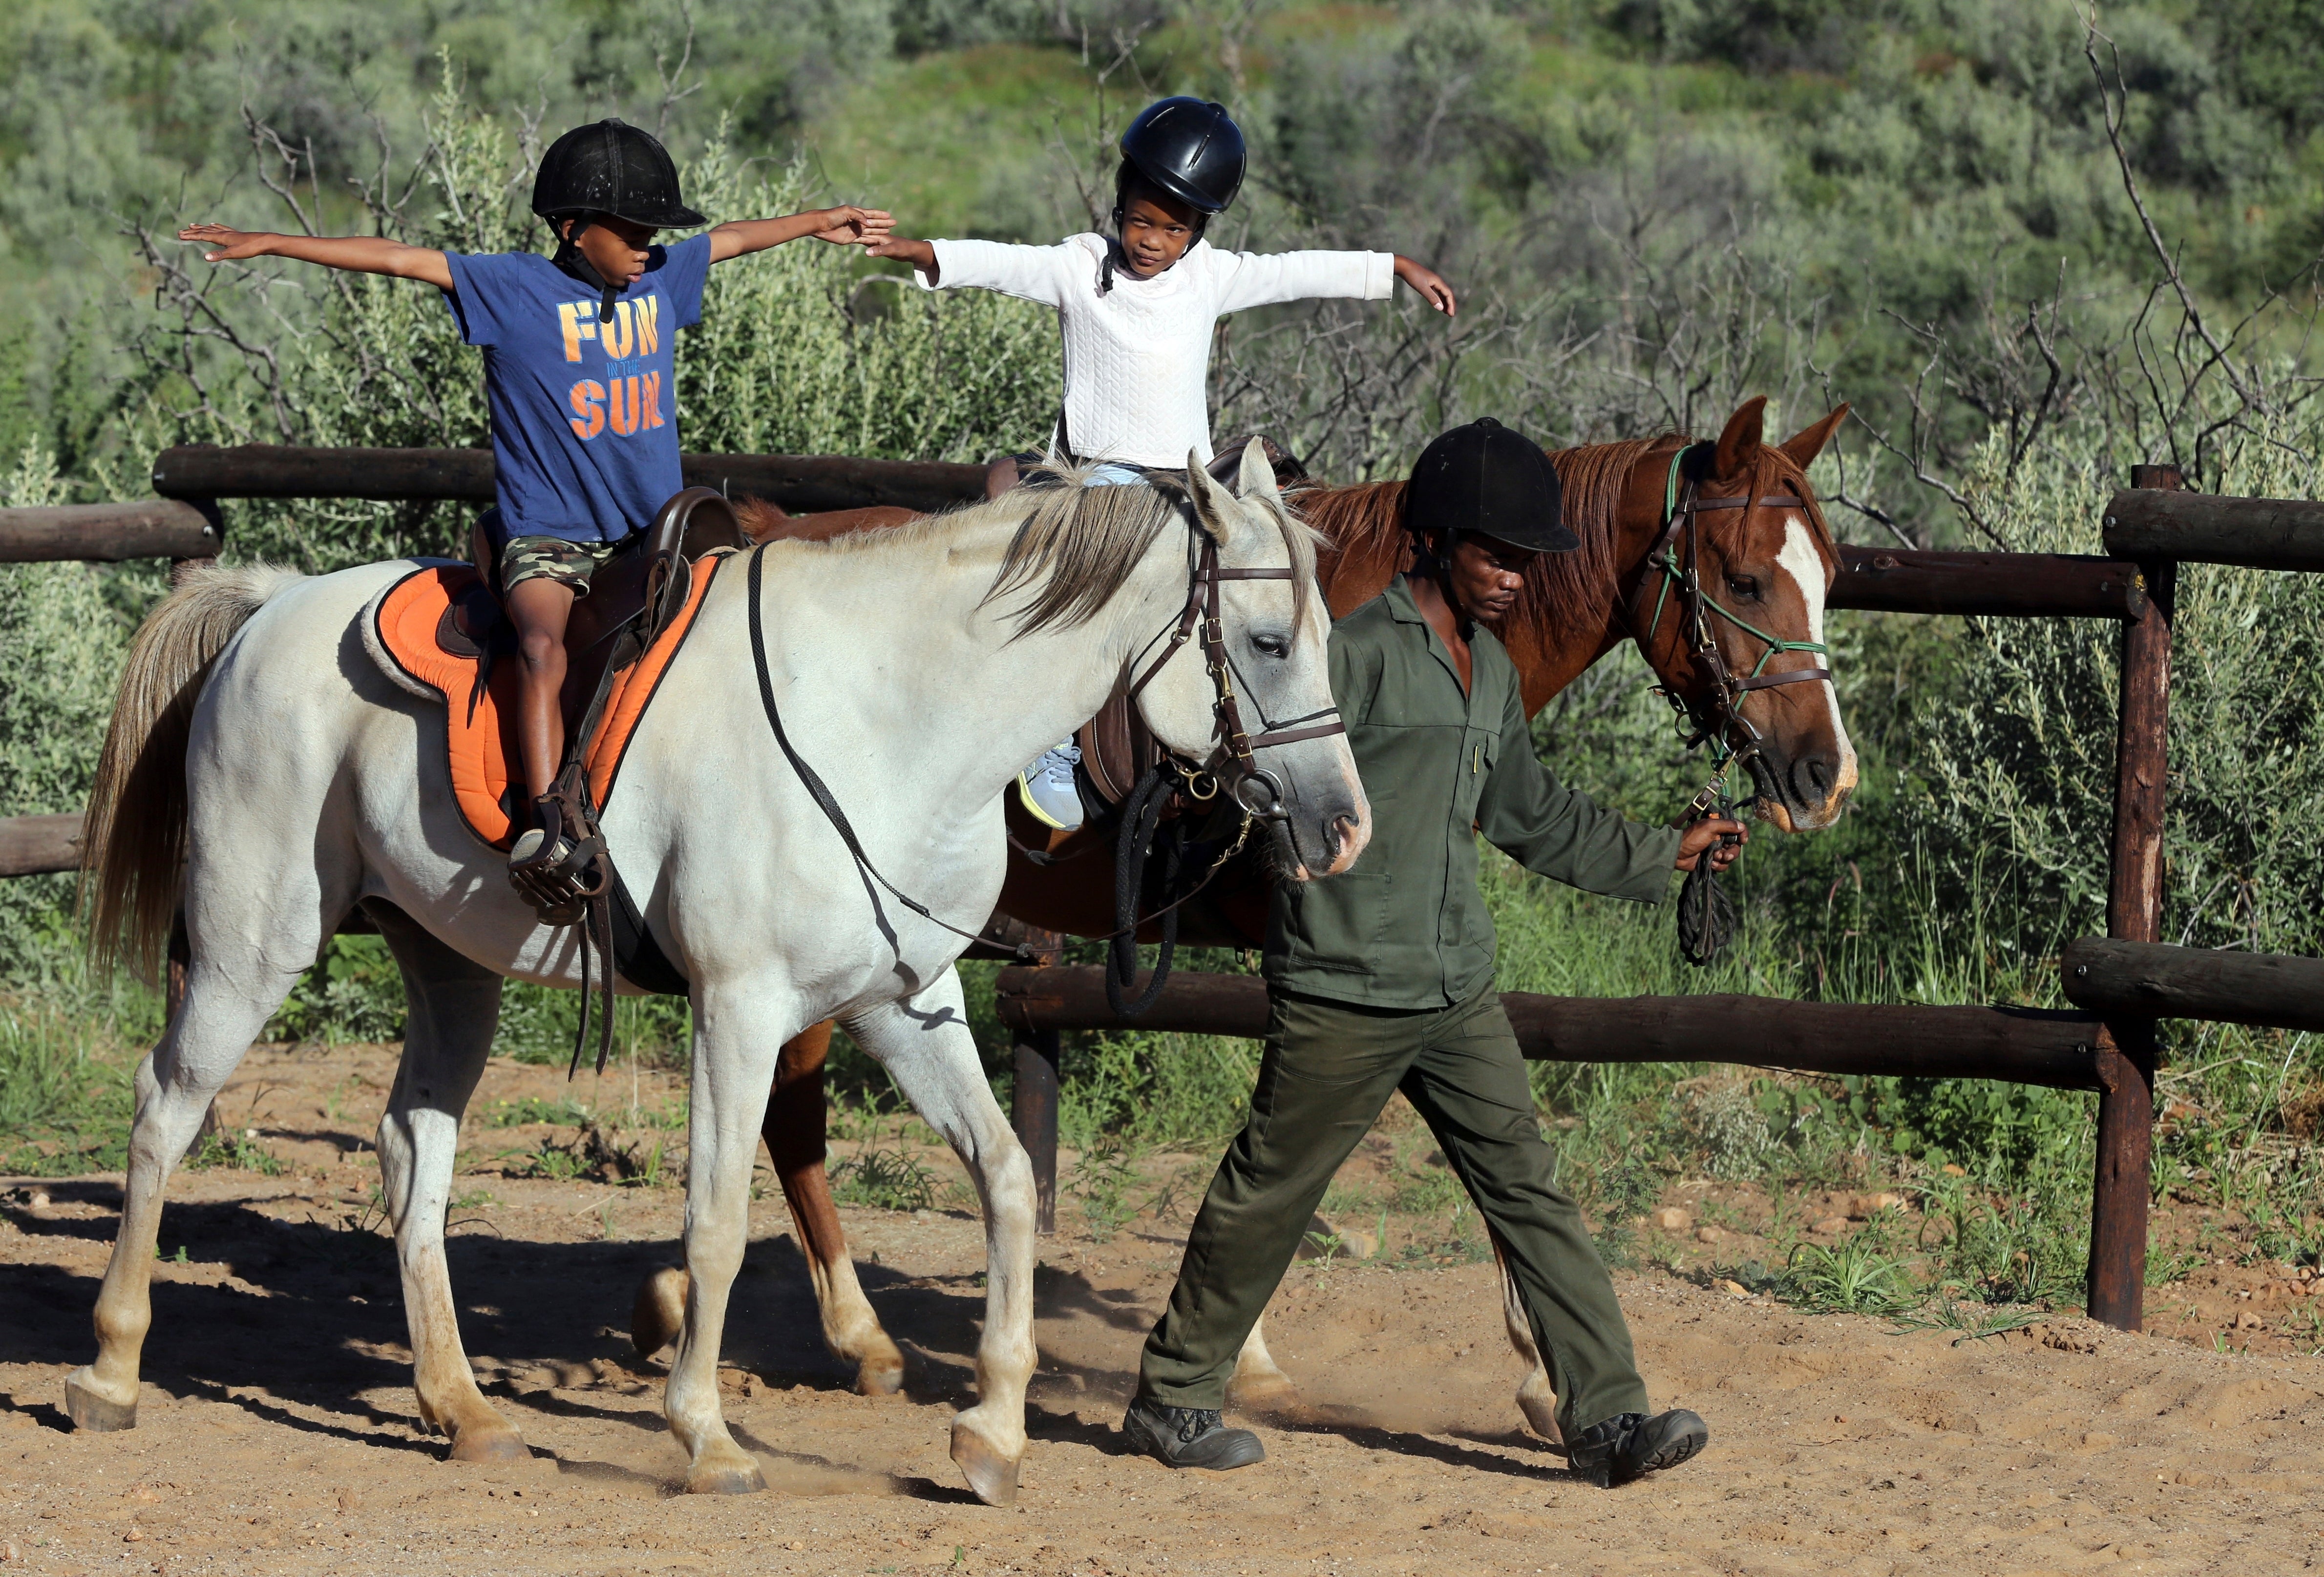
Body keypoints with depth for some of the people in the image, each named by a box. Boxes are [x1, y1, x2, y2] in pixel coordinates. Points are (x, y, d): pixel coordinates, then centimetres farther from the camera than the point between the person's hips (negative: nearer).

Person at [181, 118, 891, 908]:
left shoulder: (663, 278, 8)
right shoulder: (513, 289, -6)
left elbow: (734, 238, 26)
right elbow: (400, 258, -10)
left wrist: (820, 222, 42)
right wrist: (271, 244, -12)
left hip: (651, 535, 6)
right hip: (545, 540, -6)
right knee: (546, 648, -30)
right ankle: (545, 823, -35)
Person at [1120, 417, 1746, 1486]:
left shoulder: (1490, 671, 14)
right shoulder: (1358, 653, -13)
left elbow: (1530, 818, 27)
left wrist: (1662, 855, 29)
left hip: (1458, 994, 7)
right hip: (1343, 996, -7)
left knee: (1527, 1187, 1)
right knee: (1268, 1196, 5)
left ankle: (1606, 1419, 0)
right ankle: (1171, 1398, 20)